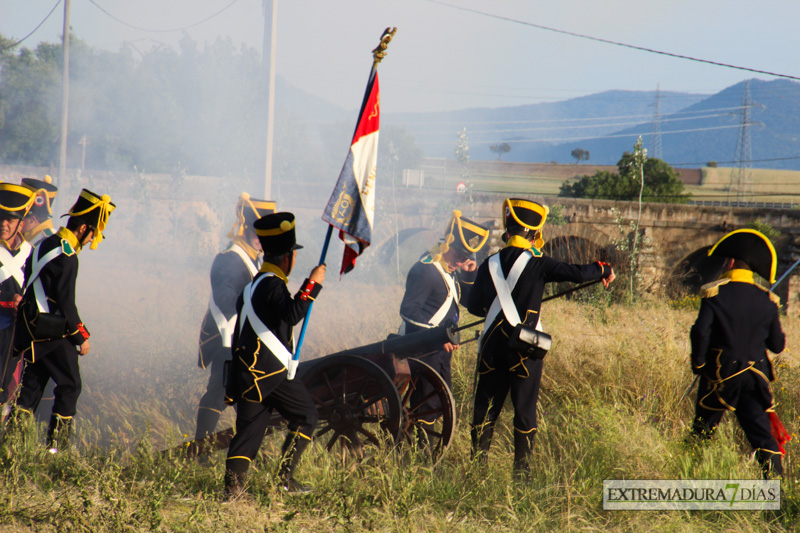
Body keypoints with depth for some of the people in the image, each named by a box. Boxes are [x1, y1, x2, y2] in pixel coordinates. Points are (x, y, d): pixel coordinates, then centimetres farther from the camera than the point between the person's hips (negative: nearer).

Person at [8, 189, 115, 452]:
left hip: (32, 329, 9)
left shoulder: (44, 245, 12)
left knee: (33, 383, 14)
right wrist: (81, 337, -9)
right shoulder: (67, 257, -17)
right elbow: (66, 303, -18)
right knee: (70, 385, 0)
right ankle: (56, 444, -2)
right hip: (54, 333, -9)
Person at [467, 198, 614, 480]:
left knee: (485, 406, 11)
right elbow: (577, 273, -10)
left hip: (492, 347, 3)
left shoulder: (489, 265, 3)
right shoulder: (537, 264, -9)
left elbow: (473, 306, 9)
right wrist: (604, 270, 9)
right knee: (525, 410, 4)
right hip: (524, 350, -3)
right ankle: (522, 470, 4)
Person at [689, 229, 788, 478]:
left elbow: (701, 332, -17)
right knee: (762, 434, 1)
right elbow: (777, 345, 7)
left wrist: (698, 364, -3)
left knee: (702, 432, 13)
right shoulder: (766, 301, 3)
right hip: (755, 377, 3)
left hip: (720, 374, -3)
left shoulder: (715, 293, -8)